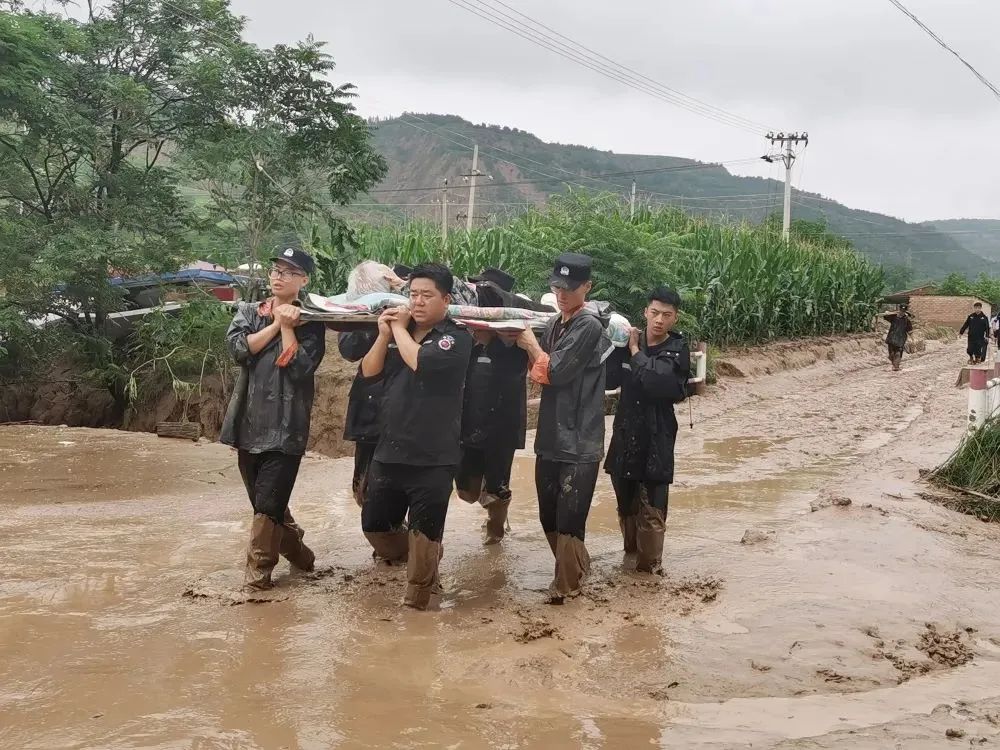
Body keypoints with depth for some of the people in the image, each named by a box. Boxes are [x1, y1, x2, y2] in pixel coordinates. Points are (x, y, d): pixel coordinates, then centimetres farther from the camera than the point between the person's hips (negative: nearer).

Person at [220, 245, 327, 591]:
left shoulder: (310, 322, 0)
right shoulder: (248, 311, 10)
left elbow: (300, 367, -14)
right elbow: (239, 347, -9)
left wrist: (287, 326, -10)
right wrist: (276, 324, -9)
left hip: (285, 425, -4)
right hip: (250, 421, 5)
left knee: (269, 504, -8)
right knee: (263, 500, 14)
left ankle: (259, 571, 5)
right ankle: (297, 552, 33)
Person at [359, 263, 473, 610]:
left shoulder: (457, 338, -9)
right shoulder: (400, 331, 9)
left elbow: (421, 362, -26)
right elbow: (369, 371, 5)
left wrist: (399, 328, -11)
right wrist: (384, 334, -7)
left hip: (433, 458, -6)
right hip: (389, 451, 6)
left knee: (424, 534, 3)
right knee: (375, 524, 16)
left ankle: (417, 598, 23)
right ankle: (421, 559, 40)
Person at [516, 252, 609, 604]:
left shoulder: (589, 326, -13)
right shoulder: (553, 324, 12)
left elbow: (556, 372, -18)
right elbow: (540, 374, 14)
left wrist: (531, 345, -4)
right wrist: (526, 346, -1)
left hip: (579, 442, -8)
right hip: (550, 437, 8)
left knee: (569, 520, -4)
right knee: (549, 517, 14)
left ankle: (566, 586, 10)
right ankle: (575, 571, 33)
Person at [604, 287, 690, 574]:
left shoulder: (678, 351, -7)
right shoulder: (628, 341, 3)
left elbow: (656, 382, -23)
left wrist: (635, 351, -12)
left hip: (656, 440, -4)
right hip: (625, 435, 4)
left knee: (651, 510, -4)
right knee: (625, 504, 17)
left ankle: (649, 567, 9)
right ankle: (631, 552, 36)